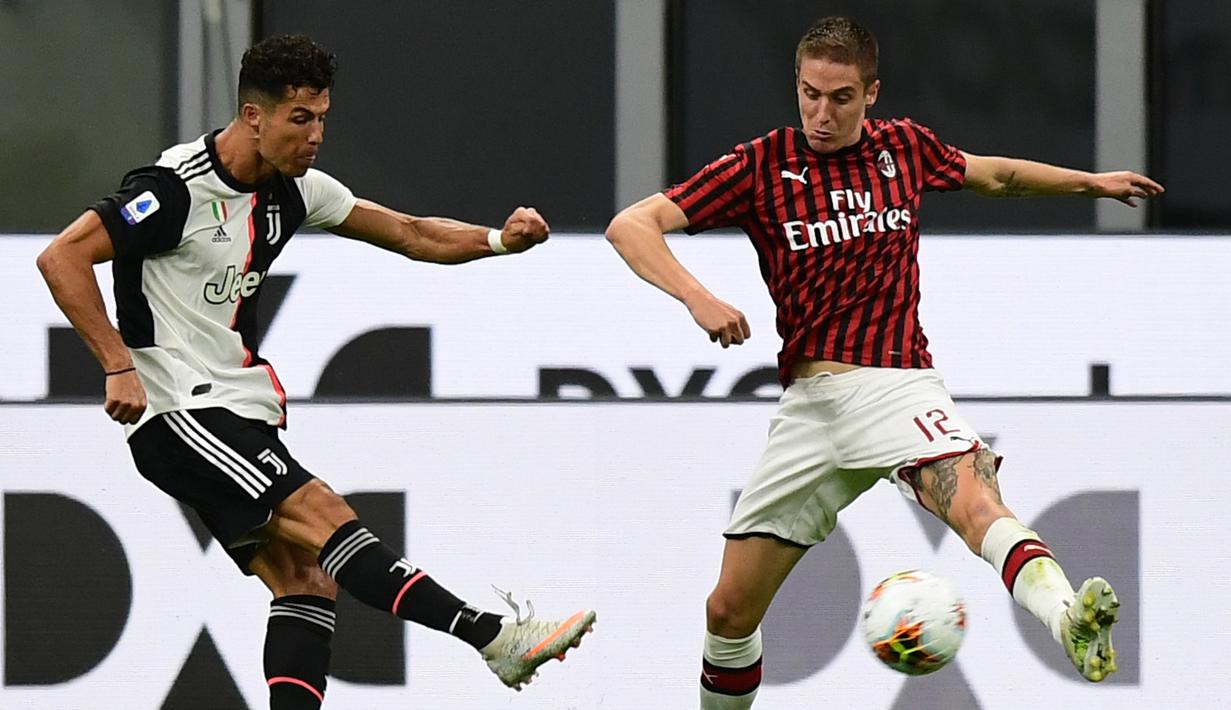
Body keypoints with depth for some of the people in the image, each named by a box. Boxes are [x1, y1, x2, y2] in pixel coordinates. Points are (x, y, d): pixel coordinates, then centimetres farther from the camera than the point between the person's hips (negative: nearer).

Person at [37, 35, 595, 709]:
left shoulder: (292, 189, 8)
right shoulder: (178, 186, -16)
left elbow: (407, 233, 15)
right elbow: (61, 258, -20)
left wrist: (499, 239, -1)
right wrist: (120, 366, -24)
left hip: (240, 412, 9)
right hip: (178, 410, -9)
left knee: (306, 577, -1)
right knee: (326, 519, -17)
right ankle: (495, 636, -21)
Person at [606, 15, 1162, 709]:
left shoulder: (905, 147, 9)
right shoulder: (761, 164, 2)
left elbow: (995, 174, 31)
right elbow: (632, 226, -5)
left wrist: (1092, 181, 33)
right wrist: (698, 297, -21)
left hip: (899, 383, -2)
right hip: (810, 399, 2)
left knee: (973, 496, -34)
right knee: (731, 607, 2)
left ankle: (1071, 621, -60)